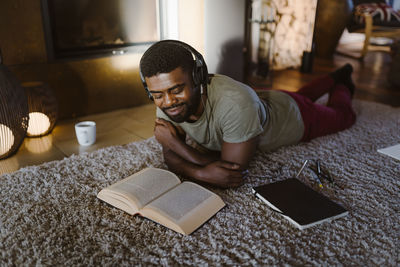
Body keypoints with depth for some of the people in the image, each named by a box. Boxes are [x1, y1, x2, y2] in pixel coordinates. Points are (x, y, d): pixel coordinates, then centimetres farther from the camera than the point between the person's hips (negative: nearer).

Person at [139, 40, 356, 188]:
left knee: (342, 116, 29)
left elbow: (235, 168, -45)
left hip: (294, 117, -5)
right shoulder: (167, 101, -32)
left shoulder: (236, 103, -52)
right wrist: (199, 173, -47)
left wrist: (175, 143, -44)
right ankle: (336, 77, 66)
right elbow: (171, 156, -25)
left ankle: (343, 86, 57)